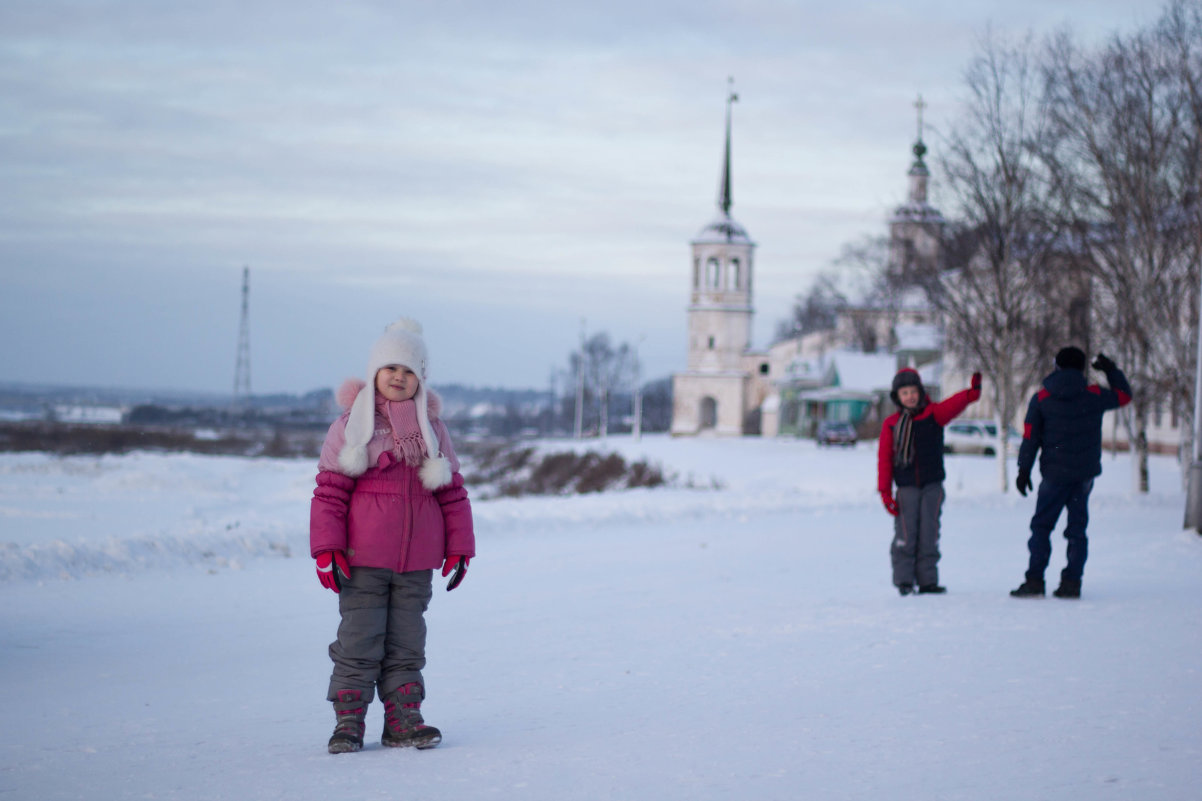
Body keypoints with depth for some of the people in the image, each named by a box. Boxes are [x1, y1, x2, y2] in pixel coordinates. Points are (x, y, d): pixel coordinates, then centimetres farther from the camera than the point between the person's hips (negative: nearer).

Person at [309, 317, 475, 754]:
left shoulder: (432, 428, 9)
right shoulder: (351, 425, -1)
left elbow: (452, 492, 14)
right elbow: (329, 492, -3)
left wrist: (459, 547, 9)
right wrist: (326, 549, -10)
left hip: (416, 562, 3)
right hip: (362, 560, -3)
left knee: (407, 643, 8)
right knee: (360, 640, -3)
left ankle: (403, 719, 15)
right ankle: (348, 722, 4)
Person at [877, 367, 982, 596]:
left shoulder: (933, 414, 3)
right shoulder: (891, 424, 4)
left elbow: (953, 405, -18)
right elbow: (884, 459, 2)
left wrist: (972, 393, -40)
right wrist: (885, 492, -4)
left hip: (932, 486, 1)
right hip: (906, 488, -1)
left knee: (929, 534, 3)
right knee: (905, 534, -5)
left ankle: (927, 580, 10)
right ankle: (903, 580, 3)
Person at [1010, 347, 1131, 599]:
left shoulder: (1041, 399, -1)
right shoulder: (1093, 396, 0)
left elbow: (1030, 437, -2)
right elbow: (1124, 395, 17)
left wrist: (1024, 470, 2)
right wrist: (1111, 370, 27)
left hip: (1055, 474, -2)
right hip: (1085, 473, 2)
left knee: (1041, 525, 5)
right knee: (1077, 527, 8)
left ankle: (1034, 579, -4)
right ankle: (1071, 581, 3)